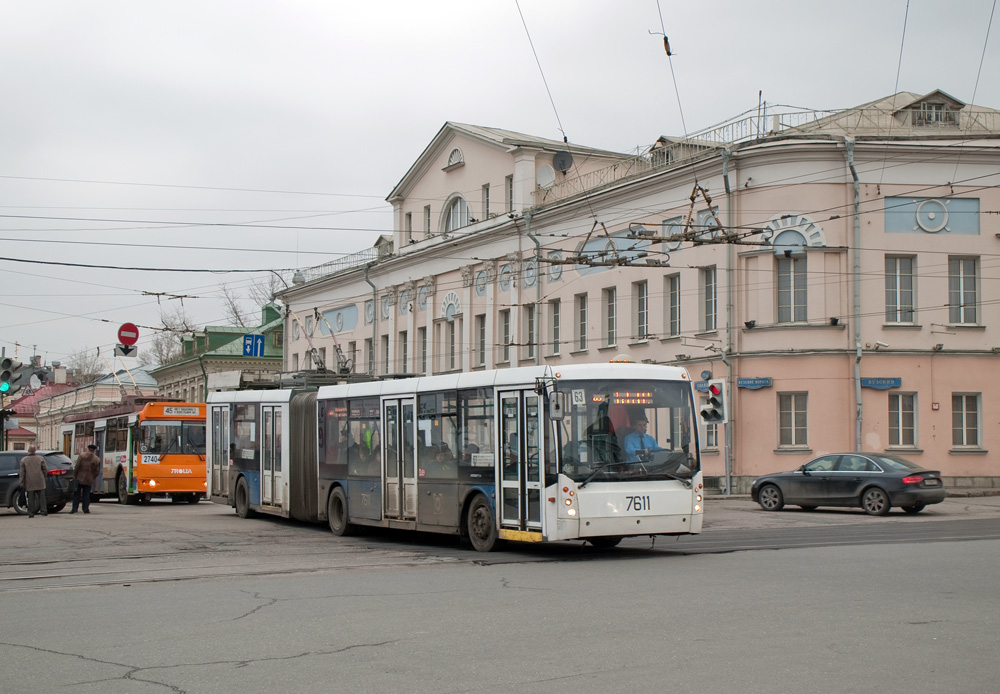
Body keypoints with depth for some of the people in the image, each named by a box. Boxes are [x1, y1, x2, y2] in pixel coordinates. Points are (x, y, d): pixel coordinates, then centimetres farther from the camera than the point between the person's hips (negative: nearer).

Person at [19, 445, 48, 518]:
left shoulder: (23, 460, -1)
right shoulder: (40, 459, 0)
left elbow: (22, 473, -3)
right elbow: (45, 470, 0)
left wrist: (22, 483, 0)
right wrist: (43, 476, 20)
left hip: (29, 483, 0)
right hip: (40, 482, 0)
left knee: (31, 498, 3)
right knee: (41, 497, 5)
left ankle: (31, 513, 3)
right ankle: (43, 511, -2)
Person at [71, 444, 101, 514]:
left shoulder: (82, 455, -6)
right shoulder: (97, 459, -1)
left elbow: (77, 466, -8)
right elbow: (97, 471, 1)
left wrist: (74, 476, 1)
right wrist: (92, 478, 13)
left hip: (80, 478, -1)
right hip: (89, 480, 1)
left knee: (77, 494, 6)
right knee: (86, 494, 8)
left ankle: (74, 509, 3)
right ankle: (85, 509, 4)